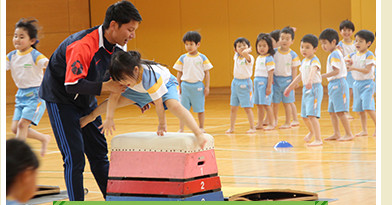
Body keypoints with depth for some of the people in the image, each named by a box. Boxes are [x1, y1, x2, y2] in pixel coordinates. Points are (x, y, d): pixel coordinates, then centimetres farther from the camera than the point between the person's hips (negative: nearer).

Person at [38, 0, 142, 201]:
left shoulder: (119, 46, -6)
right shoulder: (83, 45, -33)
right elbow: (72, 85, -36)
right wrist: (106, 86, -33)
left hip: (86, 101, 8)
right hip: (60, 98, -8)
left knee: (99, 152, 10)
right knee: (74, 157, -12)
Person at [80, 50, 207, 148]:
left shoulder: (150, 77, -45)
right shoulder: (122, 76, -27)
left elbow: (158, 103, -35)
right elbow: (114, 96, -17)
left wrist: (162, 124, -24)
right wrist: (109, 118, -24)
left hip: (166, 84, -6)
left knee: (173, 105, -36)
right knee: (120, 99, 1)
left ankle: (198, 133, -45)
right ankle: (92, 116, 27)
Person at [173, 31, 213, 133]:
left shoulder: (202, 58, -1)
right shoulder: (182, 58, 3)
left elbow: (207, 73, 2)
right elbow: (179, 73, 10)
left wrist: (207, 87, -3)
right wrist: (179, 86, 5)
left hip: (198, 86, -1)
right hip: (185, 85, 1)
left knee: (200, 109, 7)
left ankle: (201, 128, 19)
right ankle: (181, 129, 5)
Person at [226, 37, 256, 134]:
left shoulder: (249, 58, -14)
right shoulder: (236, 56, 6)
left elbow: (244, 53, -33)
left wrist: (249, 50, -15)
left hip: (245, 83, -7)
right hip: (235, 82, 7)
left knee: (247, 107, -4)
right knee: (233, 107, 10)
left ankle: (252, 127, 2)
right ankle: (231, 128, 17)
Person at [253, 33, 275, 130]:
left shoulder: (269, 59, -12)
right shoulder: (258, 58, 14)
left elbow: (270, 74, -14)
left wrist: (269, 87, -18)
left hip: (264, 82, -8)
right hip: (257, 82, 8)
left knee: (266, 104, -7)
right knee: (259, 104, 11)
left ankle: (271, 124, 0)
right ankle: (260, 124, 18)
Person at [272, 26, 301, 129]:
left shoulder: (293, 55, -6)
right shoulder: (274, 52, -1)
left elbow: (294, 69, -2)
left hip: (287, 80, -2)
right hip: (276, 79, 2)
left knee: (287, 102, 3)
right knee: (274, 102, 6)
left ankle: (288, 122, 13)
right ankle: (275, 120, 23)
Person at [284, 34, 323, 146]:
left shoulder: (314, 61, -15)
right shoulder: (304, 61, 13)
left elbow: (313, 70, -37)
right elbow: (301, 75, 27)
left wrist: (310, 81, -57)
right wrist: (290, 87, 35)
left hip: (314, 88, -9)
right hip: (306, 89, 9)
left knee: (312, 115, -19)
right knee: (304, 116, 20)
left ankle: (318, 139, -19)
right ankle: (311, 132, 48)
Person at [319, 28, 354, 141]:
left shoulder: (335, 54, -15)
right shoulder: (333, 54, 16)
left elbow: (336, 71, -23)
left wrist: (322, 76, -23)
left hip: (338, 84, -11)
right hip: (333, 85, 11)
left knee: (340, 111, -9)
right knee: (332, 111, 13)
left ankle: (349, 134, -4)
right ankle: (336, 134, 17)